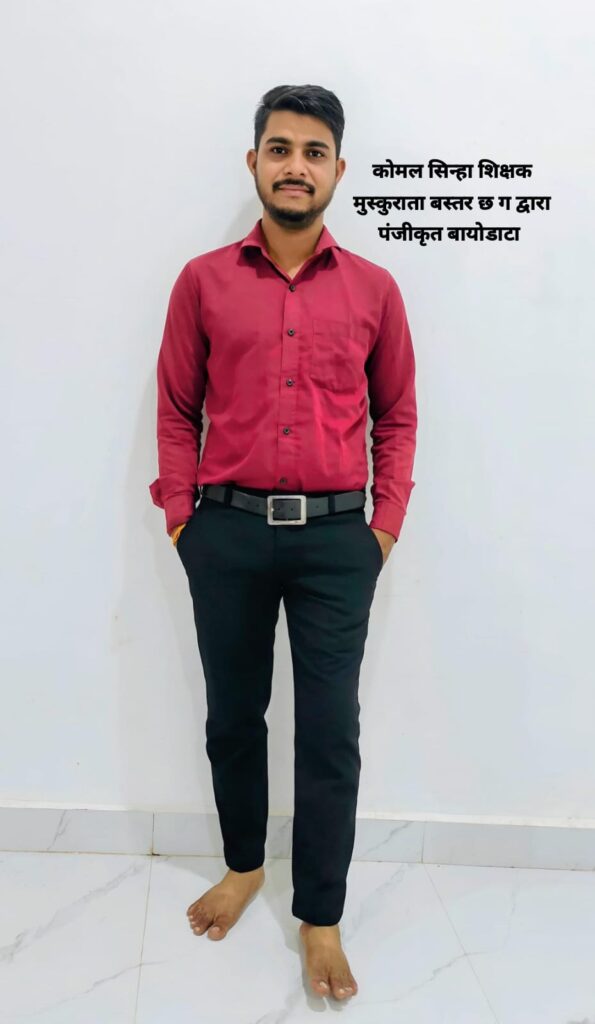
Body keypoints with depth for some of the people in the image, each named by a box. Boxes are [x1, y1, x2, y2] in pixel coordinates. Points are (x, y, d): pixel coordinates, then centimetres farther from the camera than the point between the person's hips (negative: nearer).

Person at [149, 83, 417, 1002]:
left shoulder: (374, 289, 5)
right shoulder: (203, 282, 4)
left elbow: (398, 417, 9)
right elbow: (177, 412, 7)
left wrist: (386, 527, 2)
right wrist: (181, 517, 0)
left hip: (336, 537, 0)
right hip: (228, 532, 1)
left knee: (331, 730, 4)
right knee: (233, 714, 14)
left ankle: (321, 917, 21)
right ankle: (243, 865, 38)